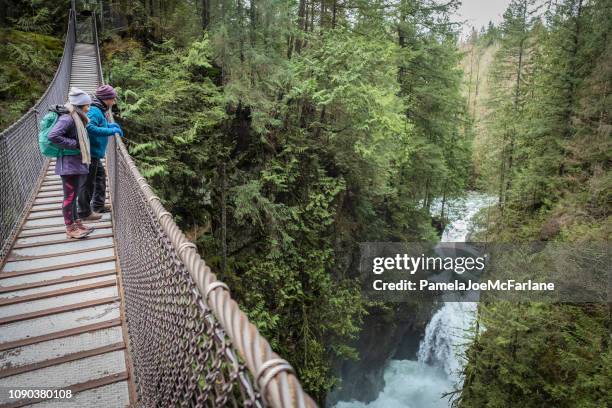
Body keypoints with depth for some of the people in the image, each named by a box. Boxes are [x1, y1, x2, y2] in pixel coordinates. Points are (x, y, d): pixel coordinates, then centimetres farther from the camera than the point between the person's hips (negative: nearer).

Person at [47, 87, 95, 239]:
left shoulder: (77, 118, 10)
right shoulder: (67, 118, -17)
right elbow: (53, 136, -27)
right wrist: (74, 144, -21)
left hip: (78, 164, 9)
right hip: (69, 165, -9)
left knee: (74, 196, 17)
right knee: (70, 197, 0)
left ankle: (76, 223, 29)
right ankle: (70, 229, 11)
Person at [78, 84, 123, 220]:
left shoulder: (99, 110, 11)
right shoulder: (94, 111, -18)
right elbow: (90, 128, -32)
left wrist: (109, 125, 13)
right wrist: (111, 131, -27)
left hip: (94, 153, 10)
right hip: (91, 152, -10)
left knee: (100, 176, 21)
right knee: (88, 182, -2)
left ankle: (98, 205, 33)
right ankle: (85, 212, 9)